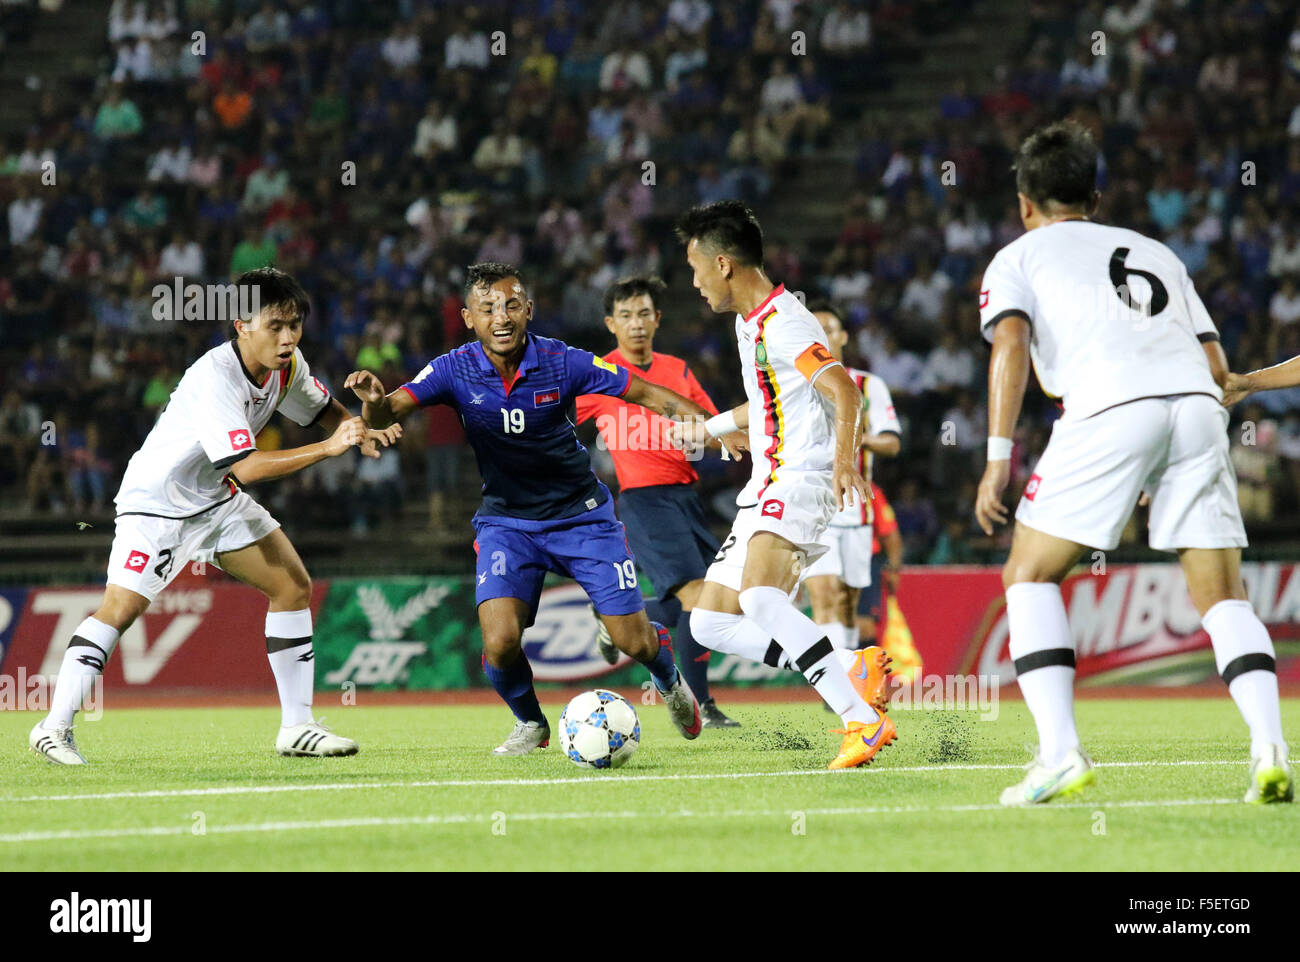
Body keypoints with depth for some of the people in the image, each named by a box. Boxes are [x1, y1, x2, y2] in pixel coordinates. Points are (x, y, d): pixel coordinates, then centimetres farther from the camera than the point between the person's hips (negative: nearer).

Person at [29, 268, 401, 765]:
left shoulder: (287, 365, -6)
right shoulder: (214, 378, -31)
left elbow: (323, 408, 15)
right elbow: (246, 466, -39)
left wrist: (361, 430, -7)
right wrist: (327, 448, -40)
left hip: (216, 499, 8)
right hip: (155, 500, -8)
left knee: (294, 587, 3)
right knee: (120, 608, -20)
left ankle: (297, 727, 9)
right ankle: (55, 726, -12)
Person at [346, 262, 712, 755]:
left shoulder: (562, 363, -17)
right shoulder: (455, 371, -15)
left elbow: (648, 395, -11)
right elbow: (389, 411, -25)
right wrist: (374, 401, -50)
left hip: (581, 515, 0)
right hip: (506, 523, 0)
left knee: (634, 641, -1)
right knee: (500, 641, -20)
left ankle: (669, 680, 38)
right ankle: (530, 723, 13)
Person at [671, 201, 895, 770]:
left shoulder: (782, 323, -13)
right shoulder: (749, 323, 19)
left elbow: (844, 389, -26)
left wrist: (844, 457, -41)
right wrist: (707, 428, 45)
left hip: (799, 481, -11)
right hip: (767, 489, 11)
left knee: (760, 598, -34)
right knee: (711, 624, 5)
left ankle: (865, 720, -38)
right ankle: (852, 671, -4)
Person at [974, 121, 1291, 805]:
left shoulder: (1017, 258, 22)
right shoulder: (1154, 252, 33)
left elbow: (1011, 343, 1)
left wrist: (998, 456, -4)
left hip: (1110, 411, -4)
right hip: (1197, 403, 4)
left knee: (1029, 575, 9)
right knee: (1221, 595, 9)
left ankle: (1060, 753, -6)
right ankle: (1269, 748, -13)